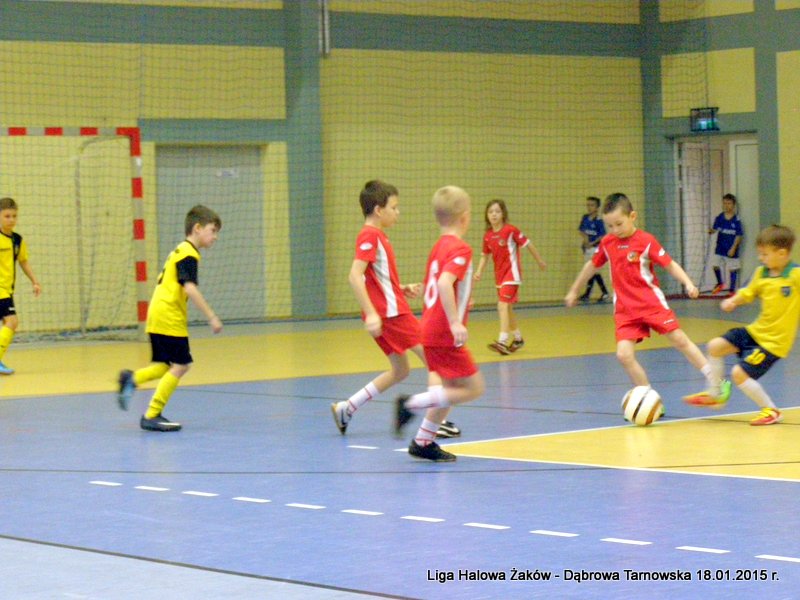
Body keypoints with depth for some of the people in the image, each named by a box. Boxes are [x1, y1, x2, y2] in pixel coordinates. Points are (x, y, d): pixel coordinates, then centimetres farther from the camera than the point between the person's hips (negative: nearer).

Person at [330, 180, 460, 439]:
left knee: (400, 371, 16)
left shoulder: (377, 236, 16)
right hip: (390, 312, -10)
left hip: (392, 311, 10)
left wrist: (403, 289, 13)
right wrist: (370, 313, -28)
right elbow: (355, 276, -23)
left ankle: (345, 409, 14)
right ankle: (437, 421, -7)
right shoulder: (370, 236, -14)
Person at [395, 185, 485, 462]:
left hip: (431, 330, 9)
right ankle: (412, 404, -10)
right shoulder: (460, 249, -14)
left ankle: (423, 441, 20)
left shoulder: (438, 247, 12)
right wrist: (455, 322, -32)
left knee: (451, 388, 18)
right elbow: (445, 283, -29)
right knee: (473, 388, -6)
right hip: (445, 335, -9)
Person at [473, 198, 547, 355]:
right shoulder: (487, 236, 3)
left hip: (511, 272, -7)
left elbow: (528, 244, -5)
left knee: (503, 305, -19)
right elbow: (485, 255, 14)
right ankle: (518, 338, 35)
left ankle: (503, 342, -25)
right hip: (499, 275, 7)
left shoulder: (510, 230, -14)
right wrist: (479, 271, -1)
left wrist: (540, 261, 3)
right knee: (506, 308, 17)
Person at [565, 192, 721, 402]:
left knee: (680, 340, -2)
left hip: (652, 302, -3)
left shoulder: (646, 241, -9)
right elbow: (592, 266, 20)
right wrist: (574, 291, 29)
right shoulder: (607, 243, 4)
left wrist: (688, 283, -23)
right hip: (624, 309, 4)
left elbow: (670, 264, -8)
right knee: (624, 355, -12)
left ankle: (716, 383, 13)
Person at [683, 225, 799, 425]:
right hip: (756, 330, 8)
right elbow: (748, 293, 14)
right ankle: (715, 395, 22)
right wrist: (732, 301, -4)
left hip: (774, 340, -8)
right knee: (715, 346, 5)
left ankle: (771, 411, 4)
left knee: (739, 373, -13)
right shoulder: (761, 273, 3)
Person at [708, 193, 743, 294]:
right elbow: (715, 229, -3)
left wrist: (733, 248, -13)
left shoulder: (736, 220, -10)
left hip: (731, 249, -3)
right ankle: (720, 284, 26)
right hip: (720, 248, 3)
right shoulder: (719, 218, 0)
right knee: (715, 265, 0)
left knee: (732, 269, 5)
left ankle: (732, 289, 18)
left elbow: (738, 236, -8)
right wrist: (711, 231, -27)